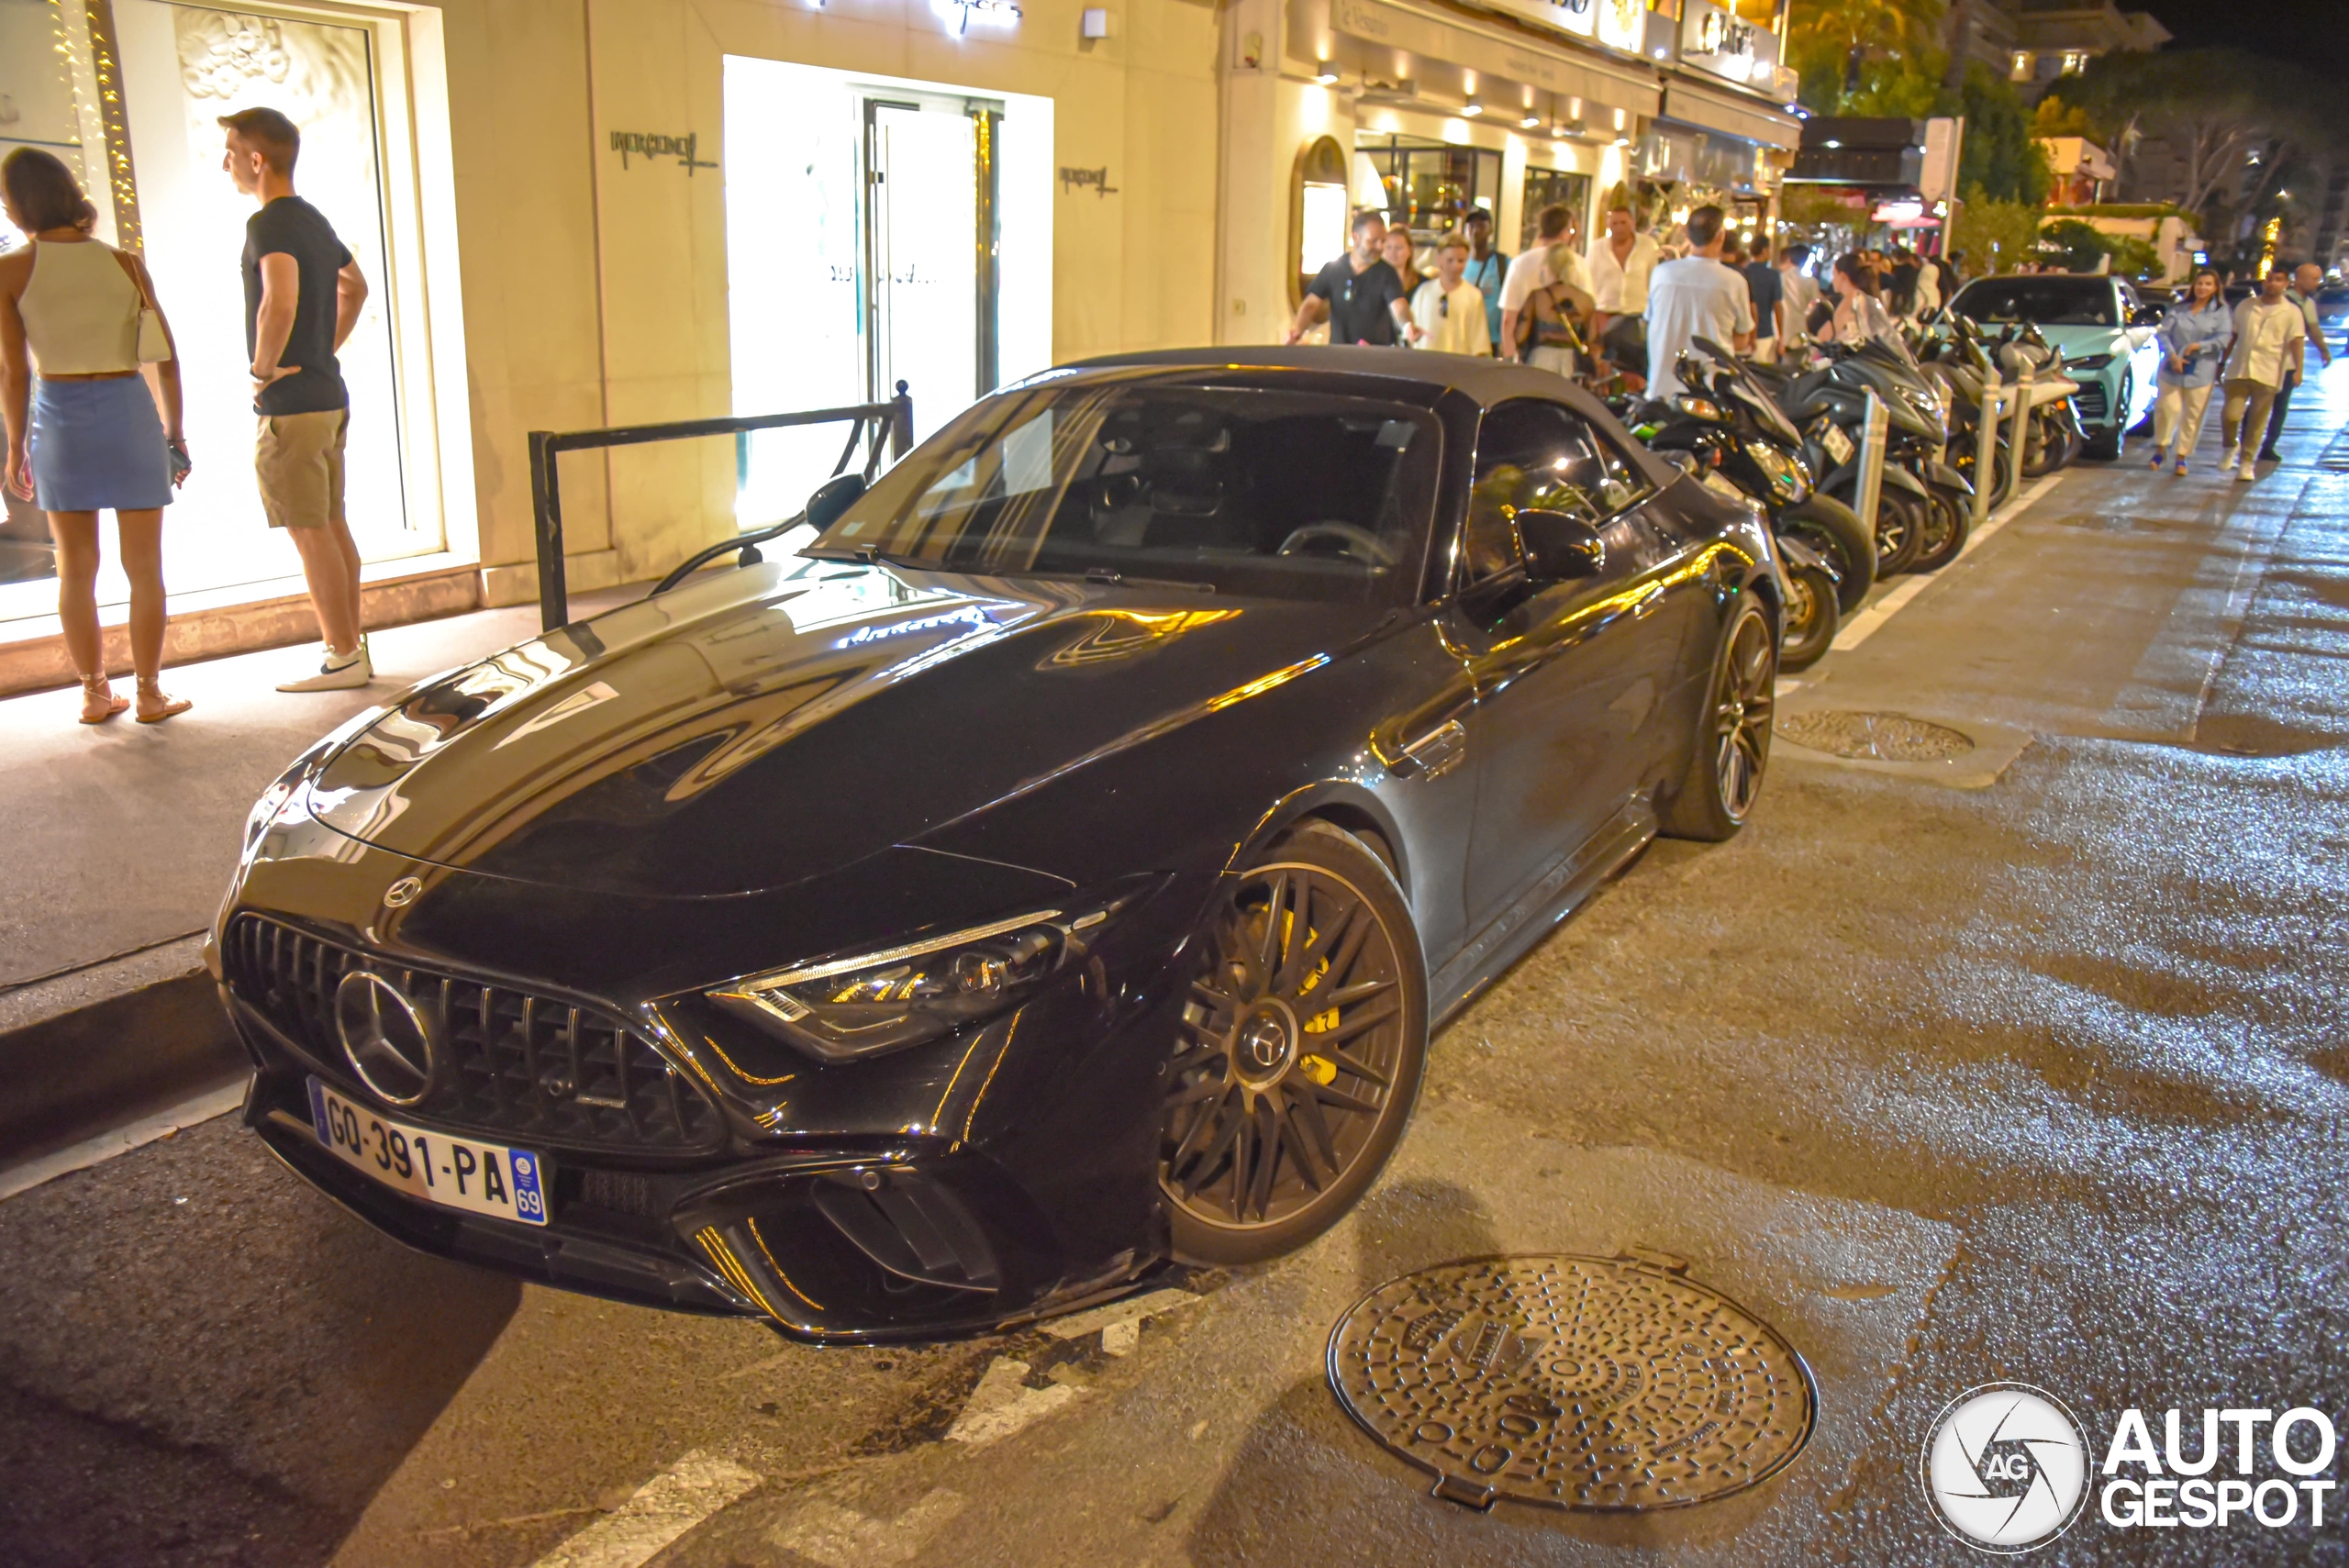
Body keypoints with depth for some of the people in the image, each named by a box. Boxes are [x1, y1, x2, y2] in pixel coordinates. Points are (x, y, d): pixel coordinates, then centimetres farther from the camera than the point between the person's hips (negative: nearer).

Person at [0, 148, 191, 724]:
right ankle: (149, 693, 10)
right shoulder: (125, 263, 0)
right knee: (144, 567, 7)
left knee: (76, 568, 11)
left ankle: (95, 694, 16)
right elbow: (167, 360, -1)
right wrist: (175, 431, 10)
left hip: (59, 419, 0)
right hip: (130, 414, 0)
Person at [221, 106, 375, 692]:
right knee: (333, 526, 12)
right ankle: (350, 645, 17)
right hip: (329, 396, 9)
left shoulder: (269, 224, -15)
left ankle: (343, 657, -1)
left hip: (289, 406, -9)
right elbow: (355, 287, 31)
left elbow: (280, 302, -33)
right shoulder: (315, 221, 13)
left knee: (310, 533, -4)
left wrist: (264, 368, -19)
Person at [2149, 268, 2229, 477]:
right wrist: (2172, 355, -13)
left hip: (2201, 372, -1)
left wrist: (2198, 346, -15)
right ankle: (2161, 448, 19)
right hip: (2172, 370, 1)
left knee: (2193, 416, 1)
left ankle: (2182, 456, 9)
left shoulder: (2221, 312, 3)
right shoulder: (2179, 309, 7)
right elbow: (2163, 333, 1)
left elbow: (2225, 338, -7)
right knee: (2167, 409, -2)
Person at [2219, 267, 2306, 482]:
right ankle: (2228, 446, 21)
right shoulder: (2246, 306, 8)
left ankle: (2247, 462, 13)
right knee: (2230, 414, -9)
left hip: (2268, 373, -1)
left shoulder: (2292, 312, 2)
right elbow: (2232, 336, 13)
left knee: (2257, 421, 3)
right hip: (2239, 369, 1)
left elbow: (2296, 343, -6)